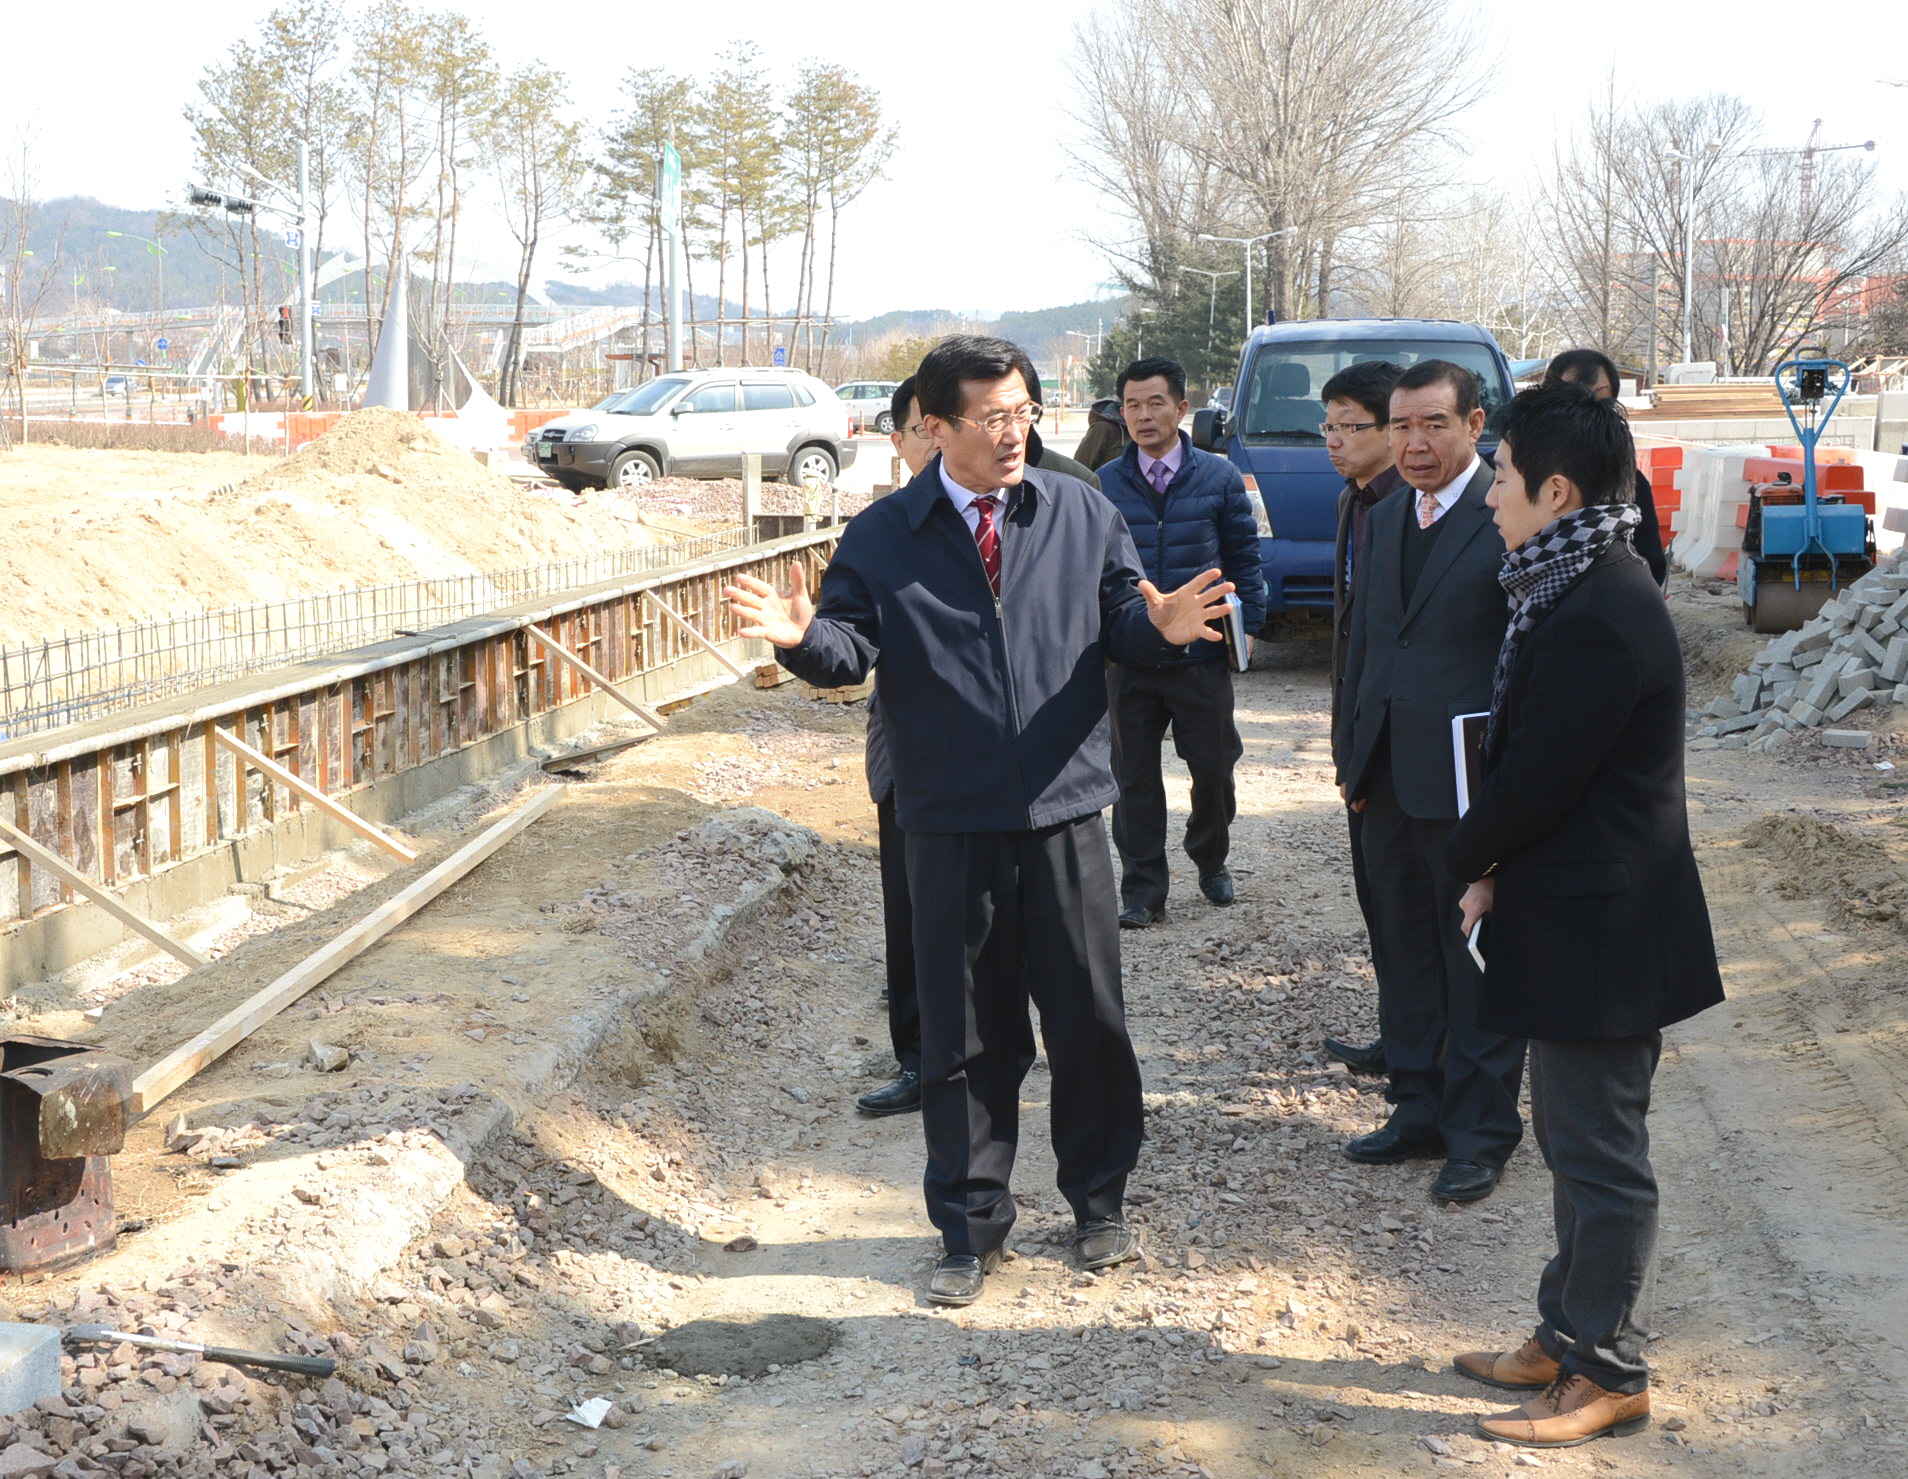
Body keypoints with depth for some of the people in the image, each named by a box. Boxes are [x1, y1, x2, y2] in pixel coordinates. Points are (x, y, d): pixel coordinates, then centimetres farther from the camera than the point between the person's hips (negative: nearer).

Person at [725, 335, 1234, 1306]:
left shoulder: (1081, 513, 5)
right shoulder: (883, 536, 1)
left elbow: (1120, 621, 4)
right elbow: (853, 648, -5)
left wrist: (1160, 625, -18)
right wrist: (803, 637, -27)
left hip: (1065, 809, 1)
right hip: (949, 827, -1)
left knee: (1089, 1017, 9)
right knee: (963, 1033, 8)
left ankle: (1099, 1205, 29)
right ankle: (971, 1228, 22)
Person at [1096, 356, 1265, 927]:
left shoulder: (1219, 478, 1)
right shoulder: (1103, 485, 3)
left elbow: (1244, 558, 7)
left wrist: (1247, 624, -1)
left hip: (1202, 657, 0)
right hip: (1128, 659, 0)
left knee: (1214, 767, 8)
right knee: (1135, 777, 5)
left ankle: (1210, 858, 35)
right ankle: (1143, 889, 14)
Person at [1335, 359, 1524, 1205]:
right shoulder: (1384, 521, 12)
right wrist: (1351, 753, 15)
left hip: (1468, 783, -7)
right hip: (1390, 780, 7)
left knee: (1477, 961, 4)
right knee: (1404, 955, 16)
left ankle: (1481, 1133, 16)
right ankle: (1419, 1110, 29)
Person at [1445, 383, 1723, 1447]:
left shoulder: (1597, 620, -24)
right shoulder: (1581, 592, 9)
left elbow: (1533, 783, -20)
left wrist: (1468, 859, -2)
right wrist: (1494, 867, 1)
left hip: (1599, 928, -10)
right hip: (1578, 912, 10)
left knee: (1599, 1157, 2)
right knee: (1575, 1141, 19)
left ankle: (1610, 1377, 15)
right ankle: (1568, 1339, 33)